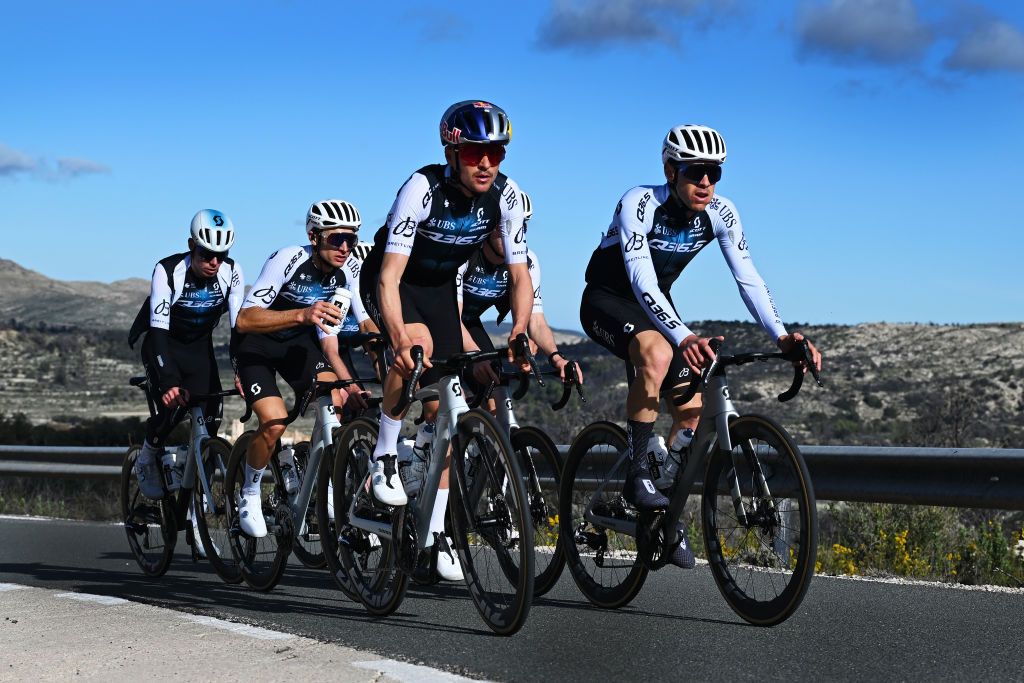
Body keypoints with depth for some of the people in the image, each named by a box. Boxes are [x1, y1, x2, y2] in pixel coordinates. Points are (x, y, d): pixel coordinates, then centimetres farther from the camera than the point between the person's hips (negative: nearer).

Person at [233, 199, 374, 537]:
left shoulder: (347, 270, -11)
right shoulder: (287, 260, -29)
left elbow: (327, 336, -6)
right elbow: (244, 320, -37)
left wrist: (348, 382, -22)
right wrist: (301, 314, -51)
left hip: (299, 342, 5)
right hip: (257, 344, -5)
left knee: (335, 402, -22)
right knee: (275, 422, -24)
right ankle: (250, 495, 2)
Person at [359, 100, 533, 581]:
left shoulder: (505, 195, -20)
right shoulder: (423, 189, -32)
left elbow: (520, 274, -17)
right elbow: (390, 276, -38)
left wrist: (520, 332, -35)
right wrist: (400, 339, -53)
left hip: (440, 287, 4)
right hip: (391, 281, -4)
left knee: (445, 410, 0)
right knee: (418, 345, -37)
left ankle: (436, 530, 11)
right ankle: (385, 456, -17)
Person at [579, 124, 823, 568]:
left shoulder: (720, 214, -14)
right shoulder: (639, 203, -30)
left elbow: (748, 278, -18)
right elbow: (642, 282, -40)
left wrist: (782, 336, -35)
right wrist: (684, 337, -55)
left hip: (654, 303, 6)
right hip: (607, 299, -6)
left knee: (690, 408, -7)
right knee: (658, 355, -37)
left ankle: (667, 515, 12)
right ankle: (637, 476, -25)